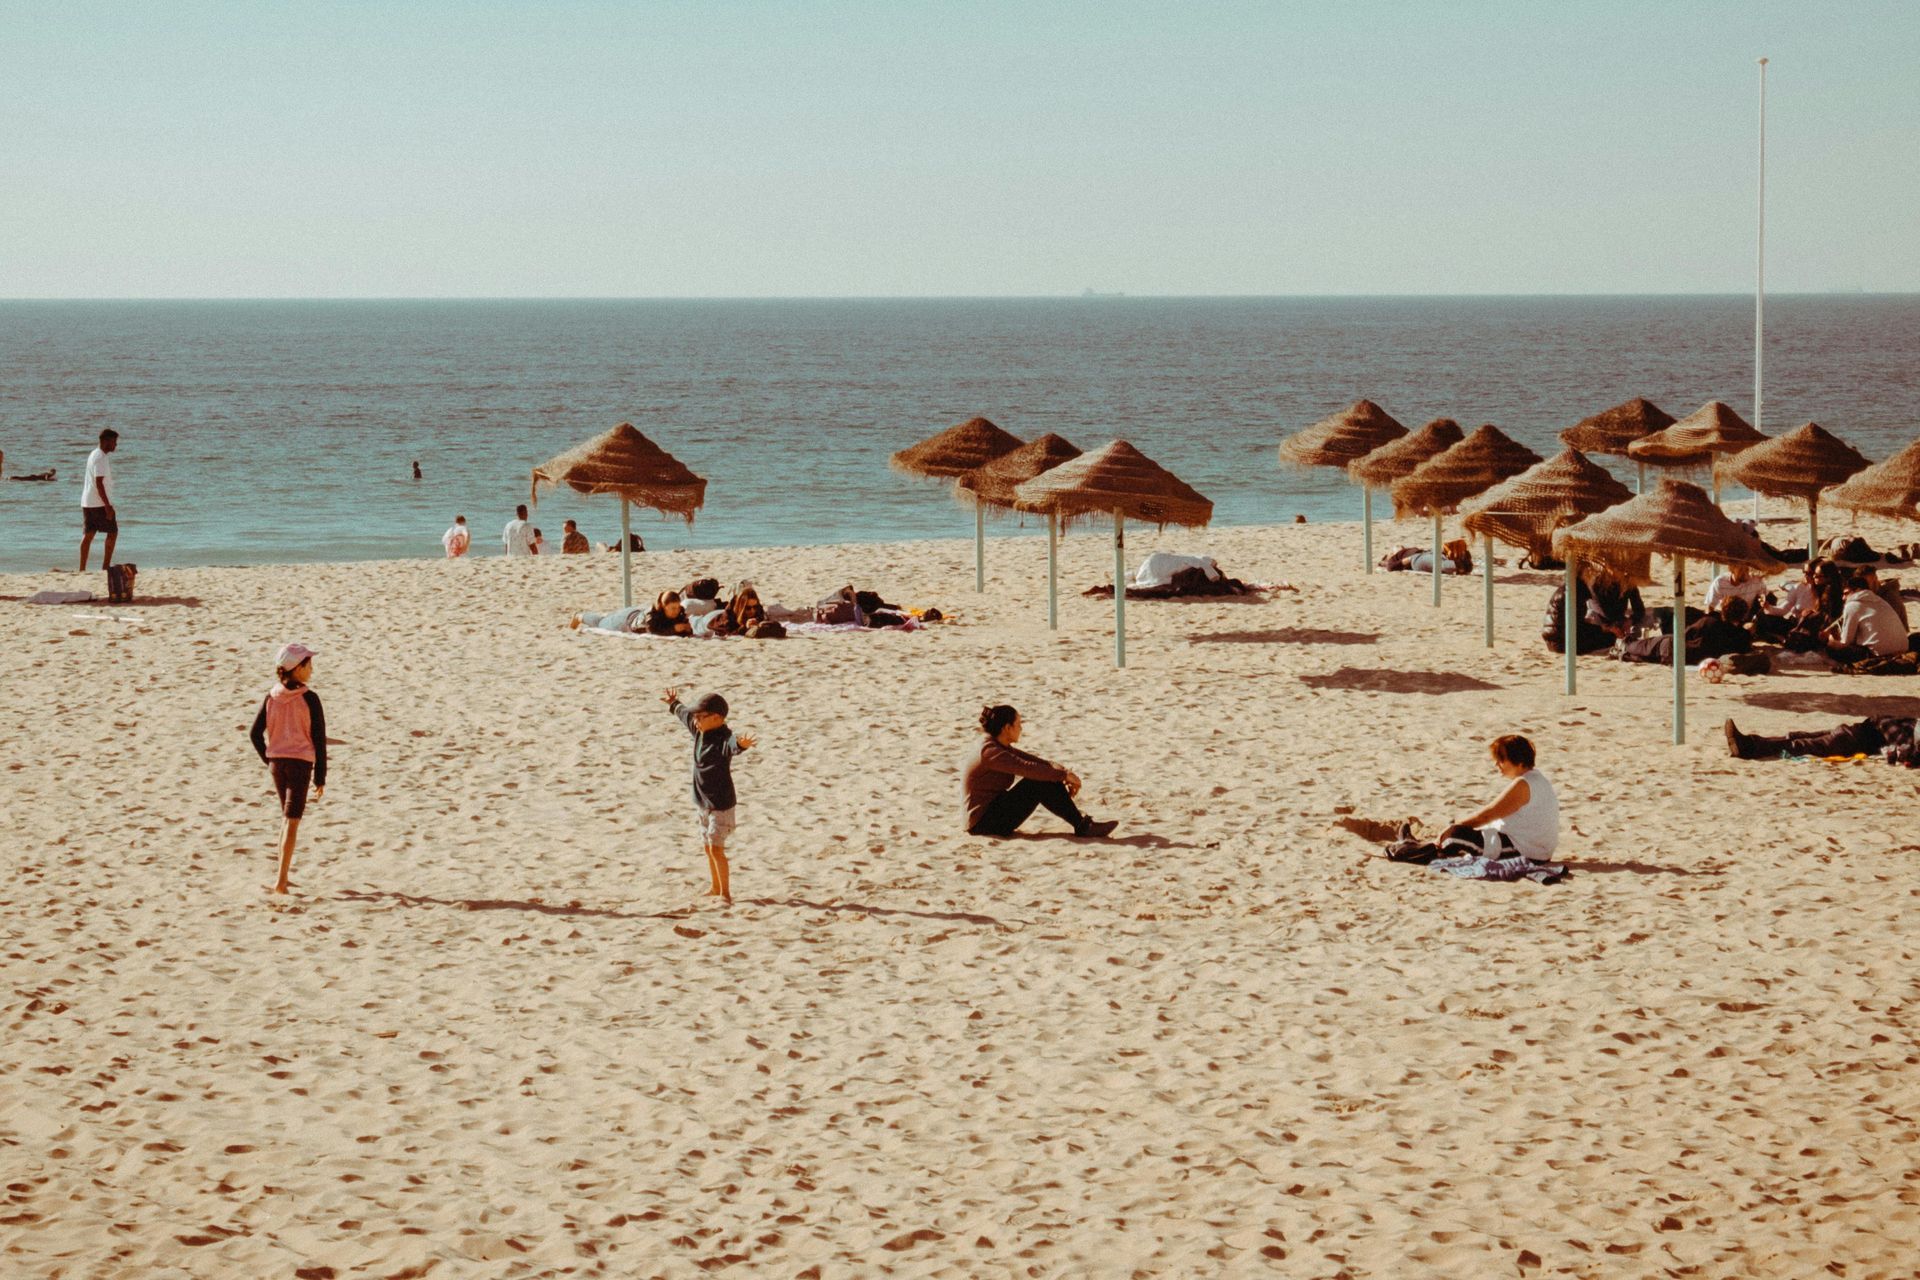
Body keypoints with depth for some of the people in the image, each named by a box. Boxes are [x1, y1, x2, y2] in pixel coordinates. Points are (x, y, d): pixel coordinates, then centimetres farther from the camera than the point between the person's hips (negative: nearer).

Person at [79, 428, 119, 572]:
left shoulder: (93, 455, 16)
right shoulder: (101, 458, -15)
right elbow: (99, 483, -21)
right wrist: (108, 506, -21)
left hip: (87, 502, 9)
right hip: (99, 503, -9)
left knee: (88, 535, 7)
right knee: (113, 532, 0)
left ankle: (82, 568, 4)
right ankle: (106, 565, 0)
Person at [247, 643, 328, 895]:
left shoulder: (271, 698, 2)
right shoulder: (308, 699, -11)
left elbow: (255, 734, 2)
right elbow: (319, 739, -9)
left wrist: (269, 761, 14)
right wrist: (320, 777, -3)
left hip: (276, 762, 5)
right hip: (301, 762, -5)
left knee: (288, 817, 21)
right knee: (292, 821, -3)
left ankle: (284, 873, 24)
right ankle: (281, 881, -9)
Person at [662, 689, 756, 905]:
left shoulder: (723, 738, -23)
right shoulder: (700, 731, 2)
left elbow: (732, 745, -48)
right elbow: (684, 713, 24)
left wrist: (741, 745, -71)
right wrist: (674, 704, 42)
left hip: (721, 803, -9)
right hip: (703, 802, 9)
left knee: (716, 847, -10)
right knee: (708, 847, 17)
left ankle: (725, 893, -3)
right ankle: (716, 889, 29)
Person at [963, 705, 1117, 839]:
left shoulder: (1001, 748, 11)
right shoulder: (990, 752, -20)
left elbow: (1035, 761, 6)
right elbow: (1028, 768, -27)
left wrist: (1064, 772, -9)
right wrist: (1063, 775, -20)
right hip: (982, 823, -10)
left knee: (1047, 779, -3)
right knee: (1038, 783, -21)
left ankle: (1081, 823, -6)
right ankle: (1081, 826, -16)